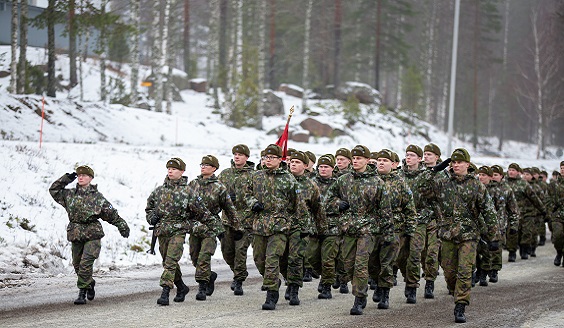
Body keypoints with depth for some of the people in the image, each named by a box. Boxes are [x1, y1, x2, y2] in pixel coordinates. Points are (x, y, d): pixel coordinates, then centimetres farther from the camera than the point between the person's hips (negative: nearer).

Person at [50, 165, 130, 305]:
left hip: (93, 235, -4)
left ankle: (82, 292, -10)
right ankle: (89, 284, 33)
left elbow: (111, 213, 7)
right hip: (75, 234, 4)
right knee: (77, 265, 10)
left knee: (86, 263, -15)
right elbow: (53, 190, 16)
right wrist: (66, 179, 9)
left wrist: (122, 225, 5)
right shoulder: (70, 194, 11)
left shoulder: (97, 196, 2)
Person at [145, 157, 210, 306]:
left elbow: (200, 211, 5)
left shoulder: (187, 192, -3)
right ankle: (181, 288, 31)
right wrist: (152, 217, 5)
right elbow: (149, 208, 22)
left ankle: (165, 293, -19)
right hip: (162, 231, 5)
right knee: (167, 262, 13)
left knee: (171, 261, -16)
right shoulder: (159, 190, 9)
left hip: (178, 231, -5)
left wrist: (213, 224, 11)